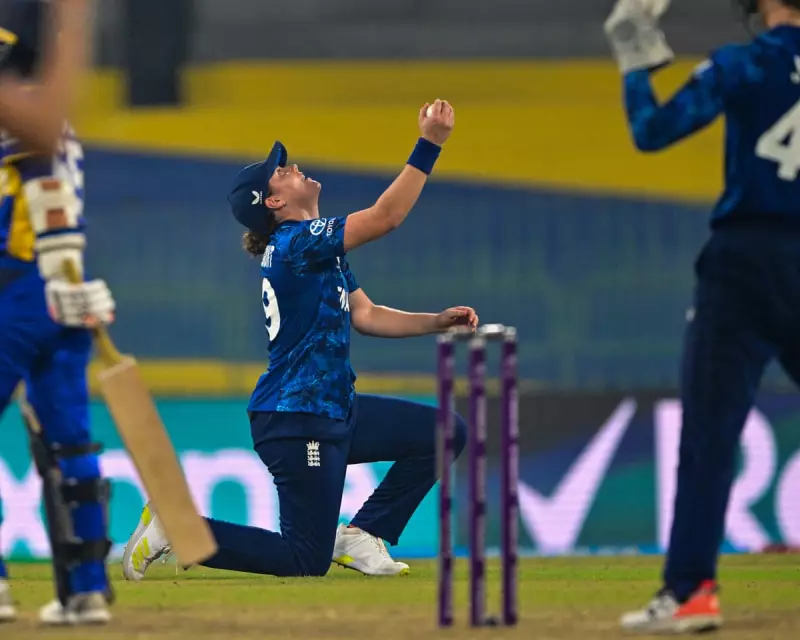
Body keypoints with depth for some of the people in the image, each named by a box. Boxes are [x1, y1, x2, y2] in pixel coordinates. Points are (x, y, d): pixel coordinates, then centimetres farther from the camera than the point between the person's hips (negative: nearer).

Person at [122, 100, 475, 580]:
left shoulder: (323, 250, 17)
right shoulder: (297, 243, -15)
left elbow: (366, 315, 13)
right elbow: (386, 217, -23)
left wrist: (437, 322, 0)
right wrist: (430, 144, -23)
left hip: (333, 412, 10)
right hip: (296, 422, -10)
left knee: (443, 432, 10)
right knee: (307, 561, -7)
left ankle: (361, 536, 12)